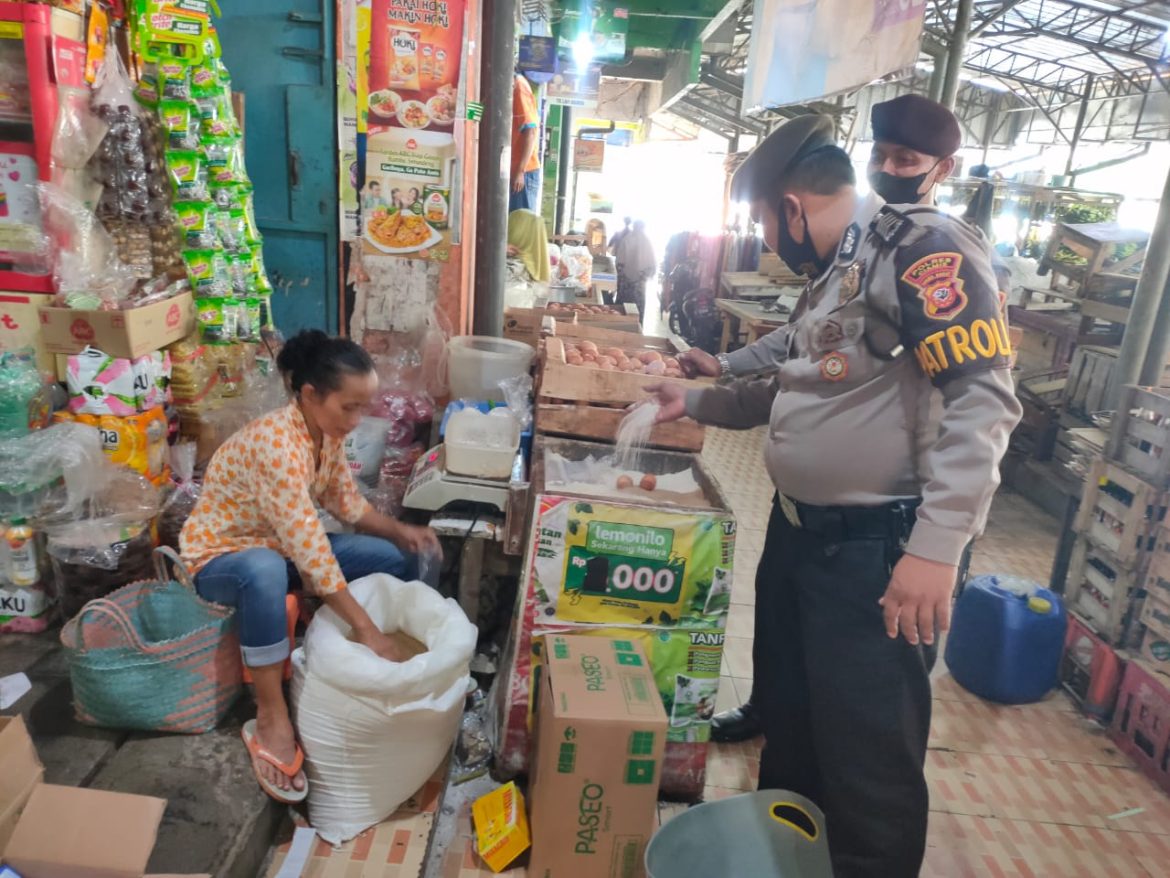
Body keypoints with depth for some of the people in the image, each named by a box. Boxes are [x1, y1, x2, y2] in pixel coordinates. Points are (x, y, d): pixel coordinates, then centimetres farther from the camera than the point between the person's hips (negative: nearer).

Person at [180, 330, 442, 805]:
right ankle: (271, 720, -27)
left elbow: (346, 501, 6)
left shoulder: (326, 431, -9)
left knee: (396, 558, -6)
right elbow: (309, 552, -38)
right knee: (265, 571, -43)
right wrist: (366, 631, -37)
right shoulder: (276, 443, -35)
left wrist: (398, 530, -11)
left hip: (285, 544, 8)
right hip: (220, 555, -8)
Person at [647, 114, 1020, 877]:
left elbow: (984, 400, -24)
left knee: (867, 760, 4)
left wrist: (936, 548, -28)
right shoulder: (832, 272, 15)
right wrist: (696, 402, 27)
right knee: (786, 712, 24)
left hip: (875, 551, -9)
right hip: (797, 530, 10)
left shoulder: (921, 246, -15)